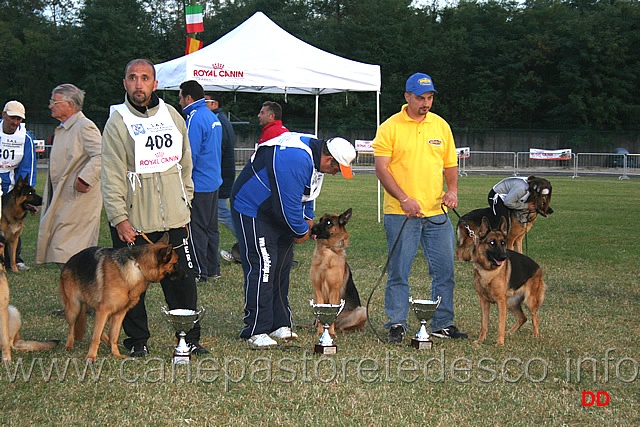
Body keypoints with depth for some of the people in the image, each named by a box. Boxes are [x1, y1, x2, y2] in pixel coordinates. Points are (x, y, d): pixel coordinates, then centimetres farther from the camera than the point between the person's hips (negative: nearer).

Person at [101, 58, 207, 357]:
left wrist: (186, 202, 15)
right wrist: (119, 217, -15)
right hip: (133, 221, -4)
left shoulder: (172, 116, 10)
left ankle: (189, 339, 18)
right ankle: (137, 341, 18)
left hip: (174, 218, 4)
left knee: (183, 281, 6)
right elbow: (112, 175, -9)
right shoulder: (118, 122, -5)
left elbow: (185, 164, 18)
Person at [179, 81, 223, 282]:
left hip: (199, 184, -10)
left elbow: (190, 155, -19)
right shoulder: (213, 117, 13)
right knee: (211, 227, 15)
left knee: (196, 229, -3)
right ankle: (213, 269, 20)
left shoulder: (195, 118, -16)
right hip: (214, 181, 10)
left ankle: (200, 272, 1)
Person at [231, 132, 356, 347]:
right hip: (252, 210, -10)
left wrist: (308, 217, 11)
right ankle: (256, 331, -11)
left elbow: (306, 192, 19)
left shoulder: (315, 152, 1)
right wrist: (302, 231, -12)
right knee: (262, 266, -14)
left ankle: (279, 324, 18)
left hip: (277, 212, 10)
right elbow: (289, 204, -27)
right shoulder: (295, 160, -32)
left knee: (282, 265, 11)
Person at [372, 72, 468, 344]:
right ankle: (396, 324, 10)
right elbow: (381, 168, -8)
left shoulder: (441, 126, 11)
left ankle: (442, 324, 17)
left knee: (444, 270, 6)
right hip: (400, 213, -4)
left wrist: (452, 190, -2)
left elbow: (450, 164, 17)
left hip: (437, 211, 4)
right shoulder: (390, 127, -2)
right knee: (399, 272, 0)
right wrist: (404, 199, -18)